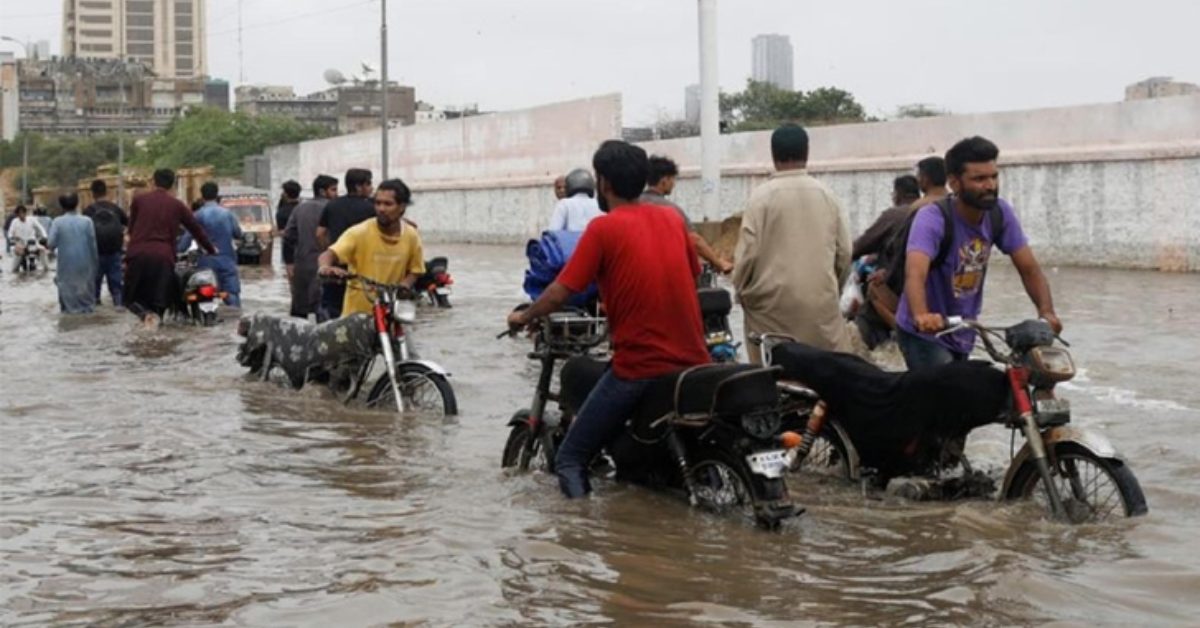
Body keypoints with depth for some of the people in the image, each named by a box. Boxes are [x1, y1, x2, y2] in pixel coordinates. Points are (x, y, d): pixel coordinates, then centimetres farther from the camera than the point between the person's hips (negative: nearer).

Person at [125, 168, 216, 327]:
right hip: (163, 256, 0)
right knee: (159, 300, 9)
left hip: (138, 254, 0)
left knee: (132, 298, 9)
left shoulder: (139, 200, 10)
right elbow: (196, 229, 18)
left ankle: (144, 313, -21)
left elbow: (131, 228, 17)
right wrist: (211, 249, 32)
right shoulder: (177, 205, 11)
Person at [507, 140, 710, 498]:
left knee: (570, 459, 0)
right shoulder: (673, 219, 7)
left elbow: (560, 294, -9)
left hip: (637, 367, -6)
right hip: (693, 362, 6)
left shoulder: (604, 228, -8)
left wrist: (523, 317, 10)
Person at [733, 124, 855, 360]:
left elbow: (748, 252, -8)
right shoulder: (827, 194, 3)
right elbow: (844, 251, 7)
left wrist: (742, 291, 10)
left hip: (774, 304, -2)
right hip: (822, 302, 3)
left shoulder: (761, 196, -7)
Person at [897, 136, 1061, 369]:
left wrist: (1046, 312, -25)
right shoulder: (932, 219, -25)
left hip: (963, 337, 7)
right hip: (924, 335, -7)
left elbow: (1029, 268, -7)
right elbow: (915, 273, -41)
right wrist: (922, 316, -61)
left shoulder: (1000, 213, -7)